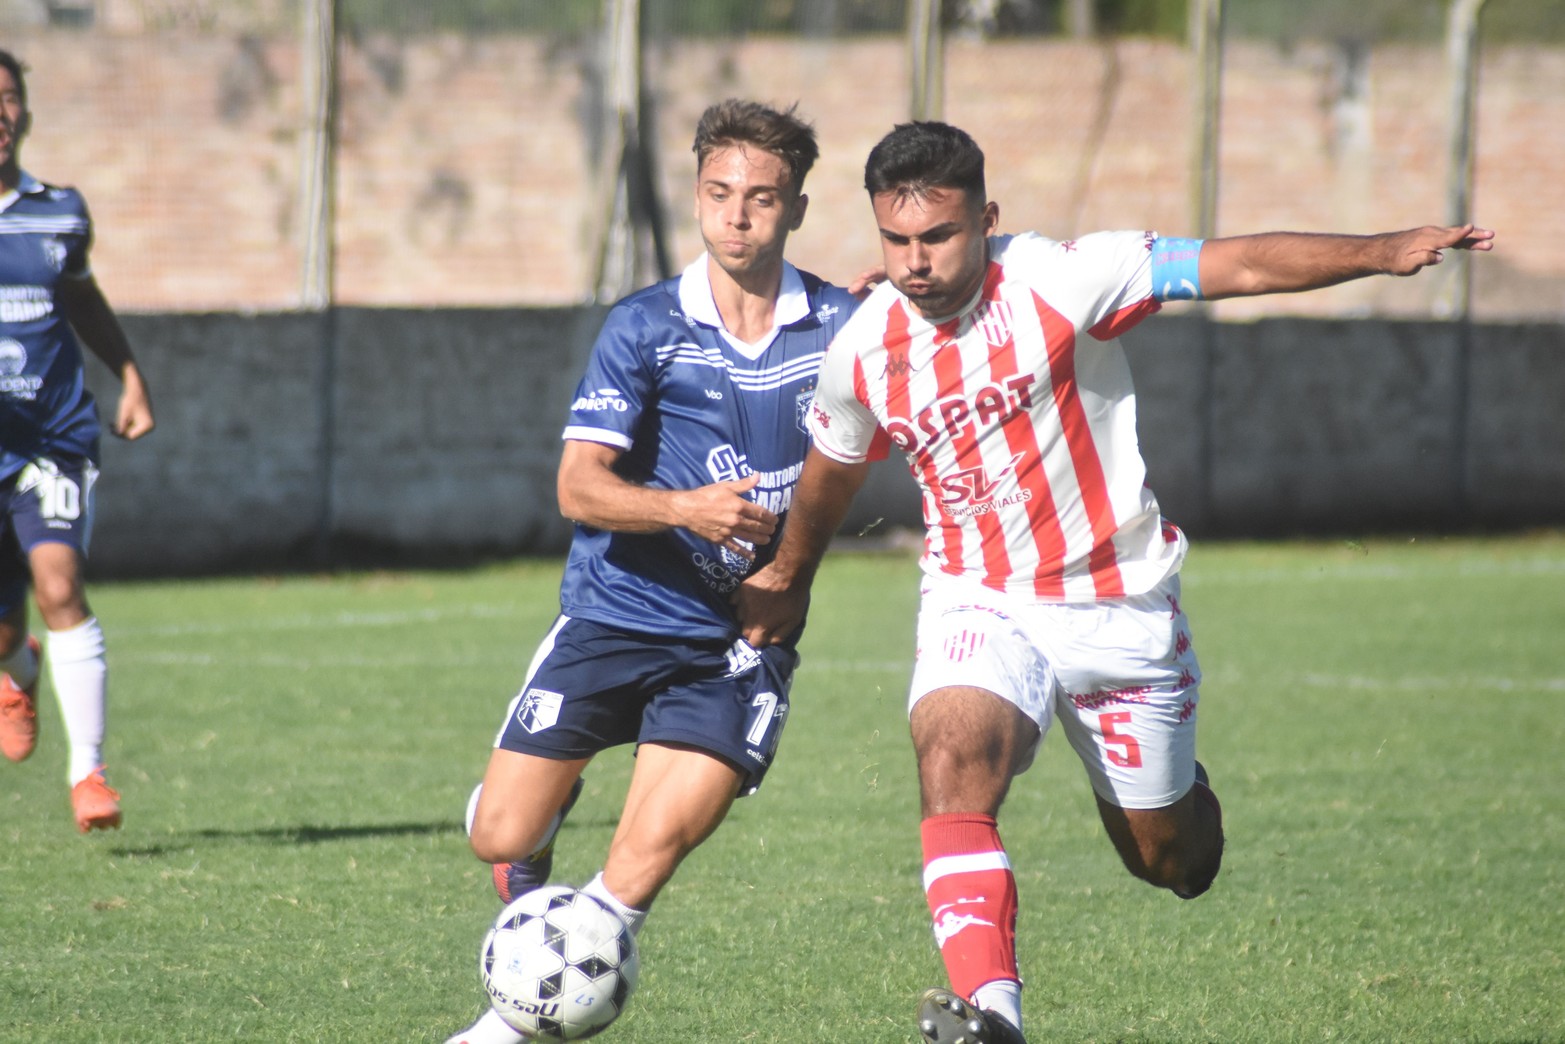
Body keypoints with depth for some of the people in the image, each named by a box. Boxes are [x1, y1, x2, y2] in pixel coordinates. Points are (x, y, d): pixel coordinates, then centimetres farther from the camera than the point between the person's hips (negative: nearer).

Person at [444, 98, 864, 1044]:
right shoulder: (646, 327, -5)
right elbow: (580, 487, -11)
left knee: (647, 856, -16)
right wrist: (685, 509, -30)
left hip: (742, 639, 0)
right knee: (503, 837, -1)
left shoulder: (839, 327, -1)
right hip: (615, 613, 0)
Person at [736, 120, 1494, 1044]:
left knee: (1165, 857, 9)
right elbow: (833, 469, 16)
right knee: (953, 759, -30)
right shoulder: (864, 352, -6)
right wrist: (789, 579, 31)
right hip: (980, 606, 1)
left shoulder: (1059, 281, -18)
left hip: (1120, 607, -1)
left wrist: (1386, 251, -35)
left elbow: (1236, 266, -23)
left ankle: (1183, 792, 48)